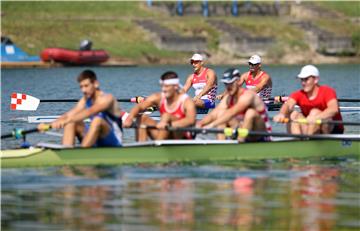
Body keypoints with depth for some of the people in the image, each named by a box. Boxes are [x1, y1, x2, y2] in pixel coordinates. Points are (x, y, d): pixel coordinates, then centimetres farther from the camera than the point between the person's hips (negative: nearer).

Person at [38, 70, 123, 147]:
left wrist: (66, 120, -44)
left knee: (97, 120, -34)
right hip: (96, 142, 6)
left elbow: (90, 112, -32)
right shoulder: (85, 100, 7)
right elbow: (70, 115, -6)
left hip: (113, 143, -6)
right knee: (71, 123, -10)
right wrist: (52, 124, -24)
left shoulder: (107, 98, -15)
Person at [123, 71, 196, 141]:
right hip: (166, 139, 5)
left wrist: (170, 124, -47)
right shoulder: (158, 98, 1)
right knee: (143, 118, -10)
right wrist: (129, 118, -34)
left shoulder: (186, 101, -13)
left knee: (166, 116, -28)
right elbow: (139, 107, -12)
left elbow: (191, 120, -32)